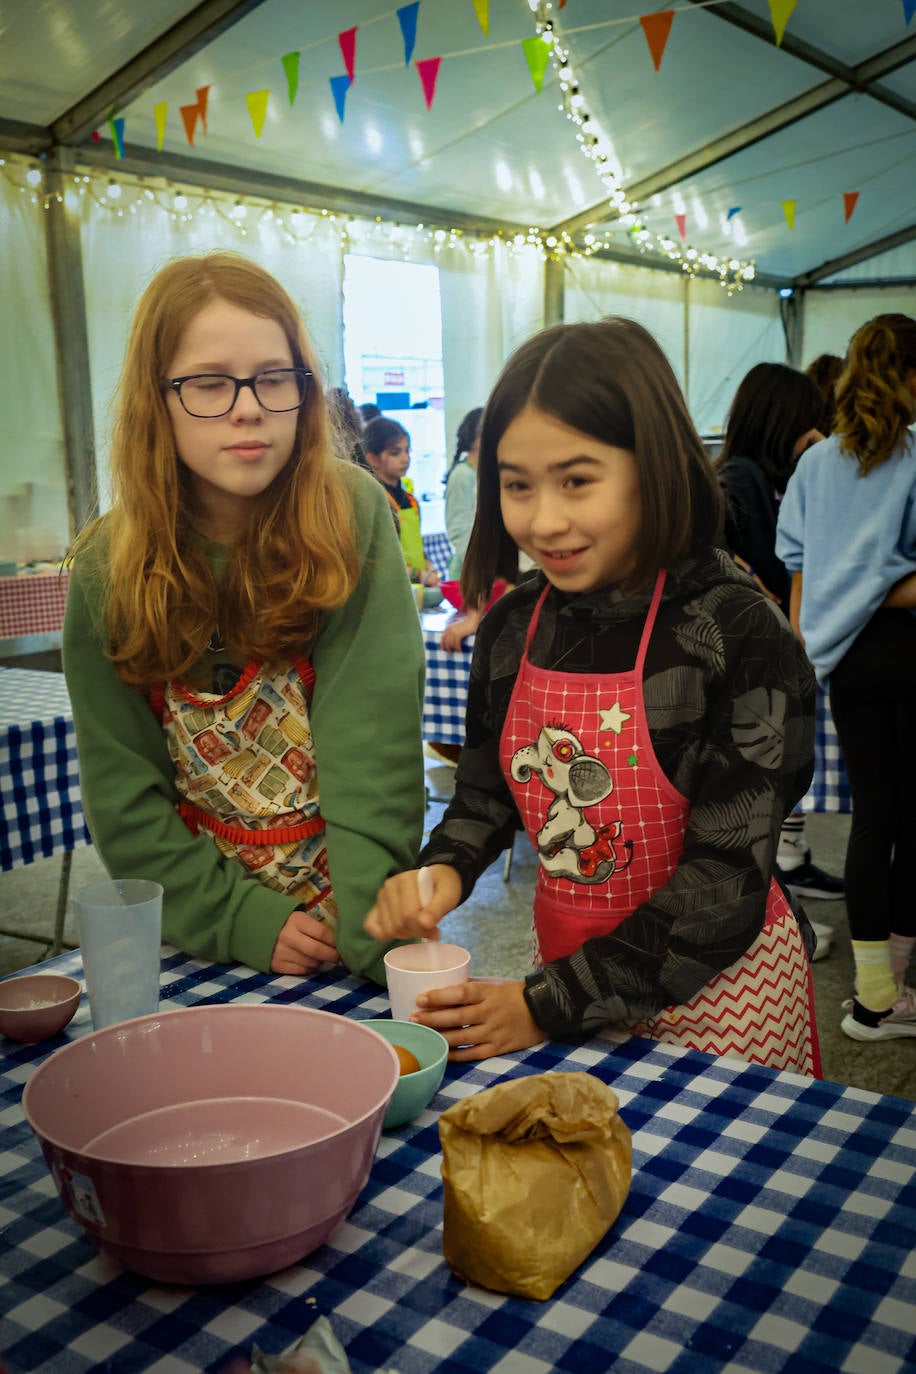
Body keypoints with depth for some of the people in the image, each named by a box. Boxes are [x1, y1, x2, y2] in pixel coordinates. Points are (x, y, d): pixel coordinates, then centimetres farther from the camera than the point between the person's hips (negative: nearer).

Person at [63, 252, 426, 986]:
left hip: (353, 917, -1)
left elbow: (372, 752, -18)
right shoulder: (109, 569, -7)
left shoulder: (353, 518, -13)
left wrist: (377, 933, -25)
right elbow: (123, 796, -5)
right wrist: (242, 921, -14)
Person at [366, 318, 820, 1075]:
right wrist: (444, 871, -12)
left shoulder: (739, 634, -21)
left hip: (716, 984, -4)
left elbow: (728, 878, -21)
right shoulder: (512, 627, -4)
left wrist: (549, 1005, -21)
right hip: (567, 955, 5)